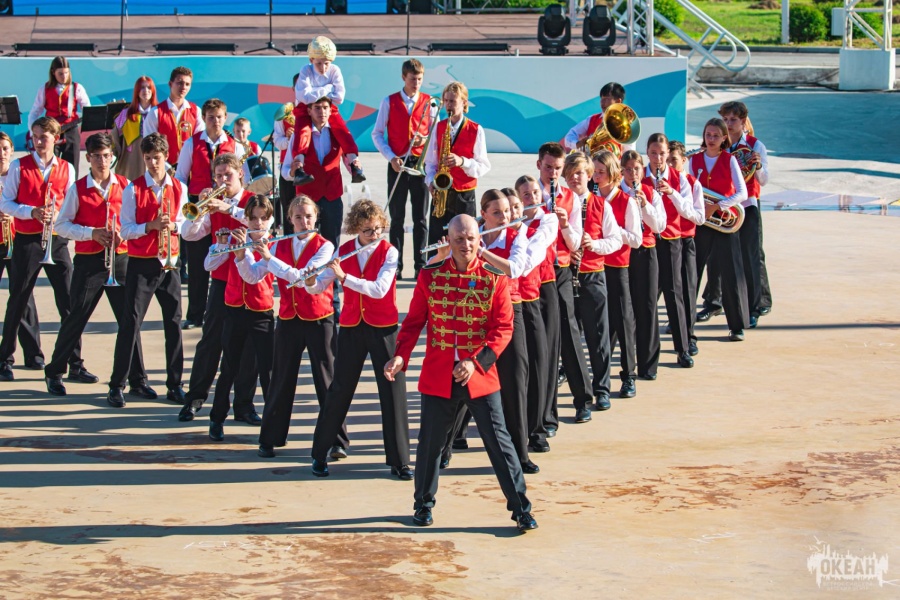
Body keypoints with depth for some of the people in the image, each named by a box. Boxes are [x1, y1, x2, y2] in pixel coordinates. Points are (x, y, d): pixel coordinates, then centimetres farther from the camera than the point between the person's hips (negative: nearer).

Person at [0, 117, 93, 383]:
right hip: (27, 240, -1)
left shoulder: (66, 169, 6)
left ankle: (75, 364, 2)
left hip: (56, 240, 1)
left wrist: (57, 215, -13)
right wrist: (31, 212, -17)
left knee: (69, 303, -3)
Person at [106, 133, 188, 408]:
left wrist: (173, 226, -12)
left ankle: (175, 385, 13)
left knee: (174, 323, 5)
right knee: (131, 323, -5)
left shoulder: (179, 189, 5)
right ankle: (116, 385, 0)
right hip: (141, 263, -3)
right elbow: (125, 230, -6)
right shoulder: (133, 189, -4)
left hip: (169, 263, 3)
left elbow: (185, 225, 9)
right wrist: (150, 225, -21)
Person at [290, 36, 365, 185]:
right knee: (302, 131, -27)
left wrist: (317, 94, -17)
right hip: (305, 110, -2)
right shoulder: (306, 71, -15)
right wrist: (327, 89, -21)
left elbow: (339, 98, -17)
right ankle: (299, 170, -36)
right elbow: (305, 97, -28)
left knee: (342, 131, -19)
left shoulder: (335, 71, -10)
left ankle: (355, 165, -21)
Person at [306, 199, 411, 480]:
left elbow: (379, 289, -22)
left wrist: (343, 276, -26)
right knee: (340, 389, 7)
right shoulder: (343, 252, 1)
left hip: (383, 329, -2)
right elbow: (318, 287, 2)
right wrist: (310, 281, -21)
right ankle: (320, 453, 20)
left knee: (394, 391, -3)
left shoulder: (389, 252, -9)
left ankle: (399, 461, 4)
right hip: (351, 328, 2)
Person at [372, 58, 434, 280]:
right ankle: (395, 266, 7)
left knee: (420, 218, 2)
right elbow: (377, 134, 3)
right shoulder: (389, 102, 3)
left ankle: (420, 266, 6)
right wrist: (391, 157, -8)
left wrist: (426, 139, -13)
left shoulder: (429, 102, 5)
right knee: (396, 218, 4)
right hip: (397, 165, 0)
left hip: (421, 164, 0)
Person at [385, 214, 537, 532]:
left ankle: (521, 509, 9)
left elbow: (503, 328, -6)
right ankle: (423, 504, 30)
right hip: (437, 376, 1)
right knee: (430, 442, 11)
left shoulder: (495, 279, -4)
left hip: (480, 377, -1)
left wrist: (477, 362, -19)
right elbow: (414, 321, 5)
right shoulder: (429, 276, 0)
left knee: (498, 442, 1)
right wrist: (400, 356, -11)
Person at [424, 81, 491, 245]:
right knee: (435, 243, -1)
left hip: (464, 196, -3)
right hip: (440, 193, 3)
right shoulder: (438, 128, 8)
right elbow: (430, 162, 12)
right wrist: (431, 181, -7)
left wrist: (462, 161, -21)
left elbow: (483, 167, -4)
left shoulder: (476, 130, -2)